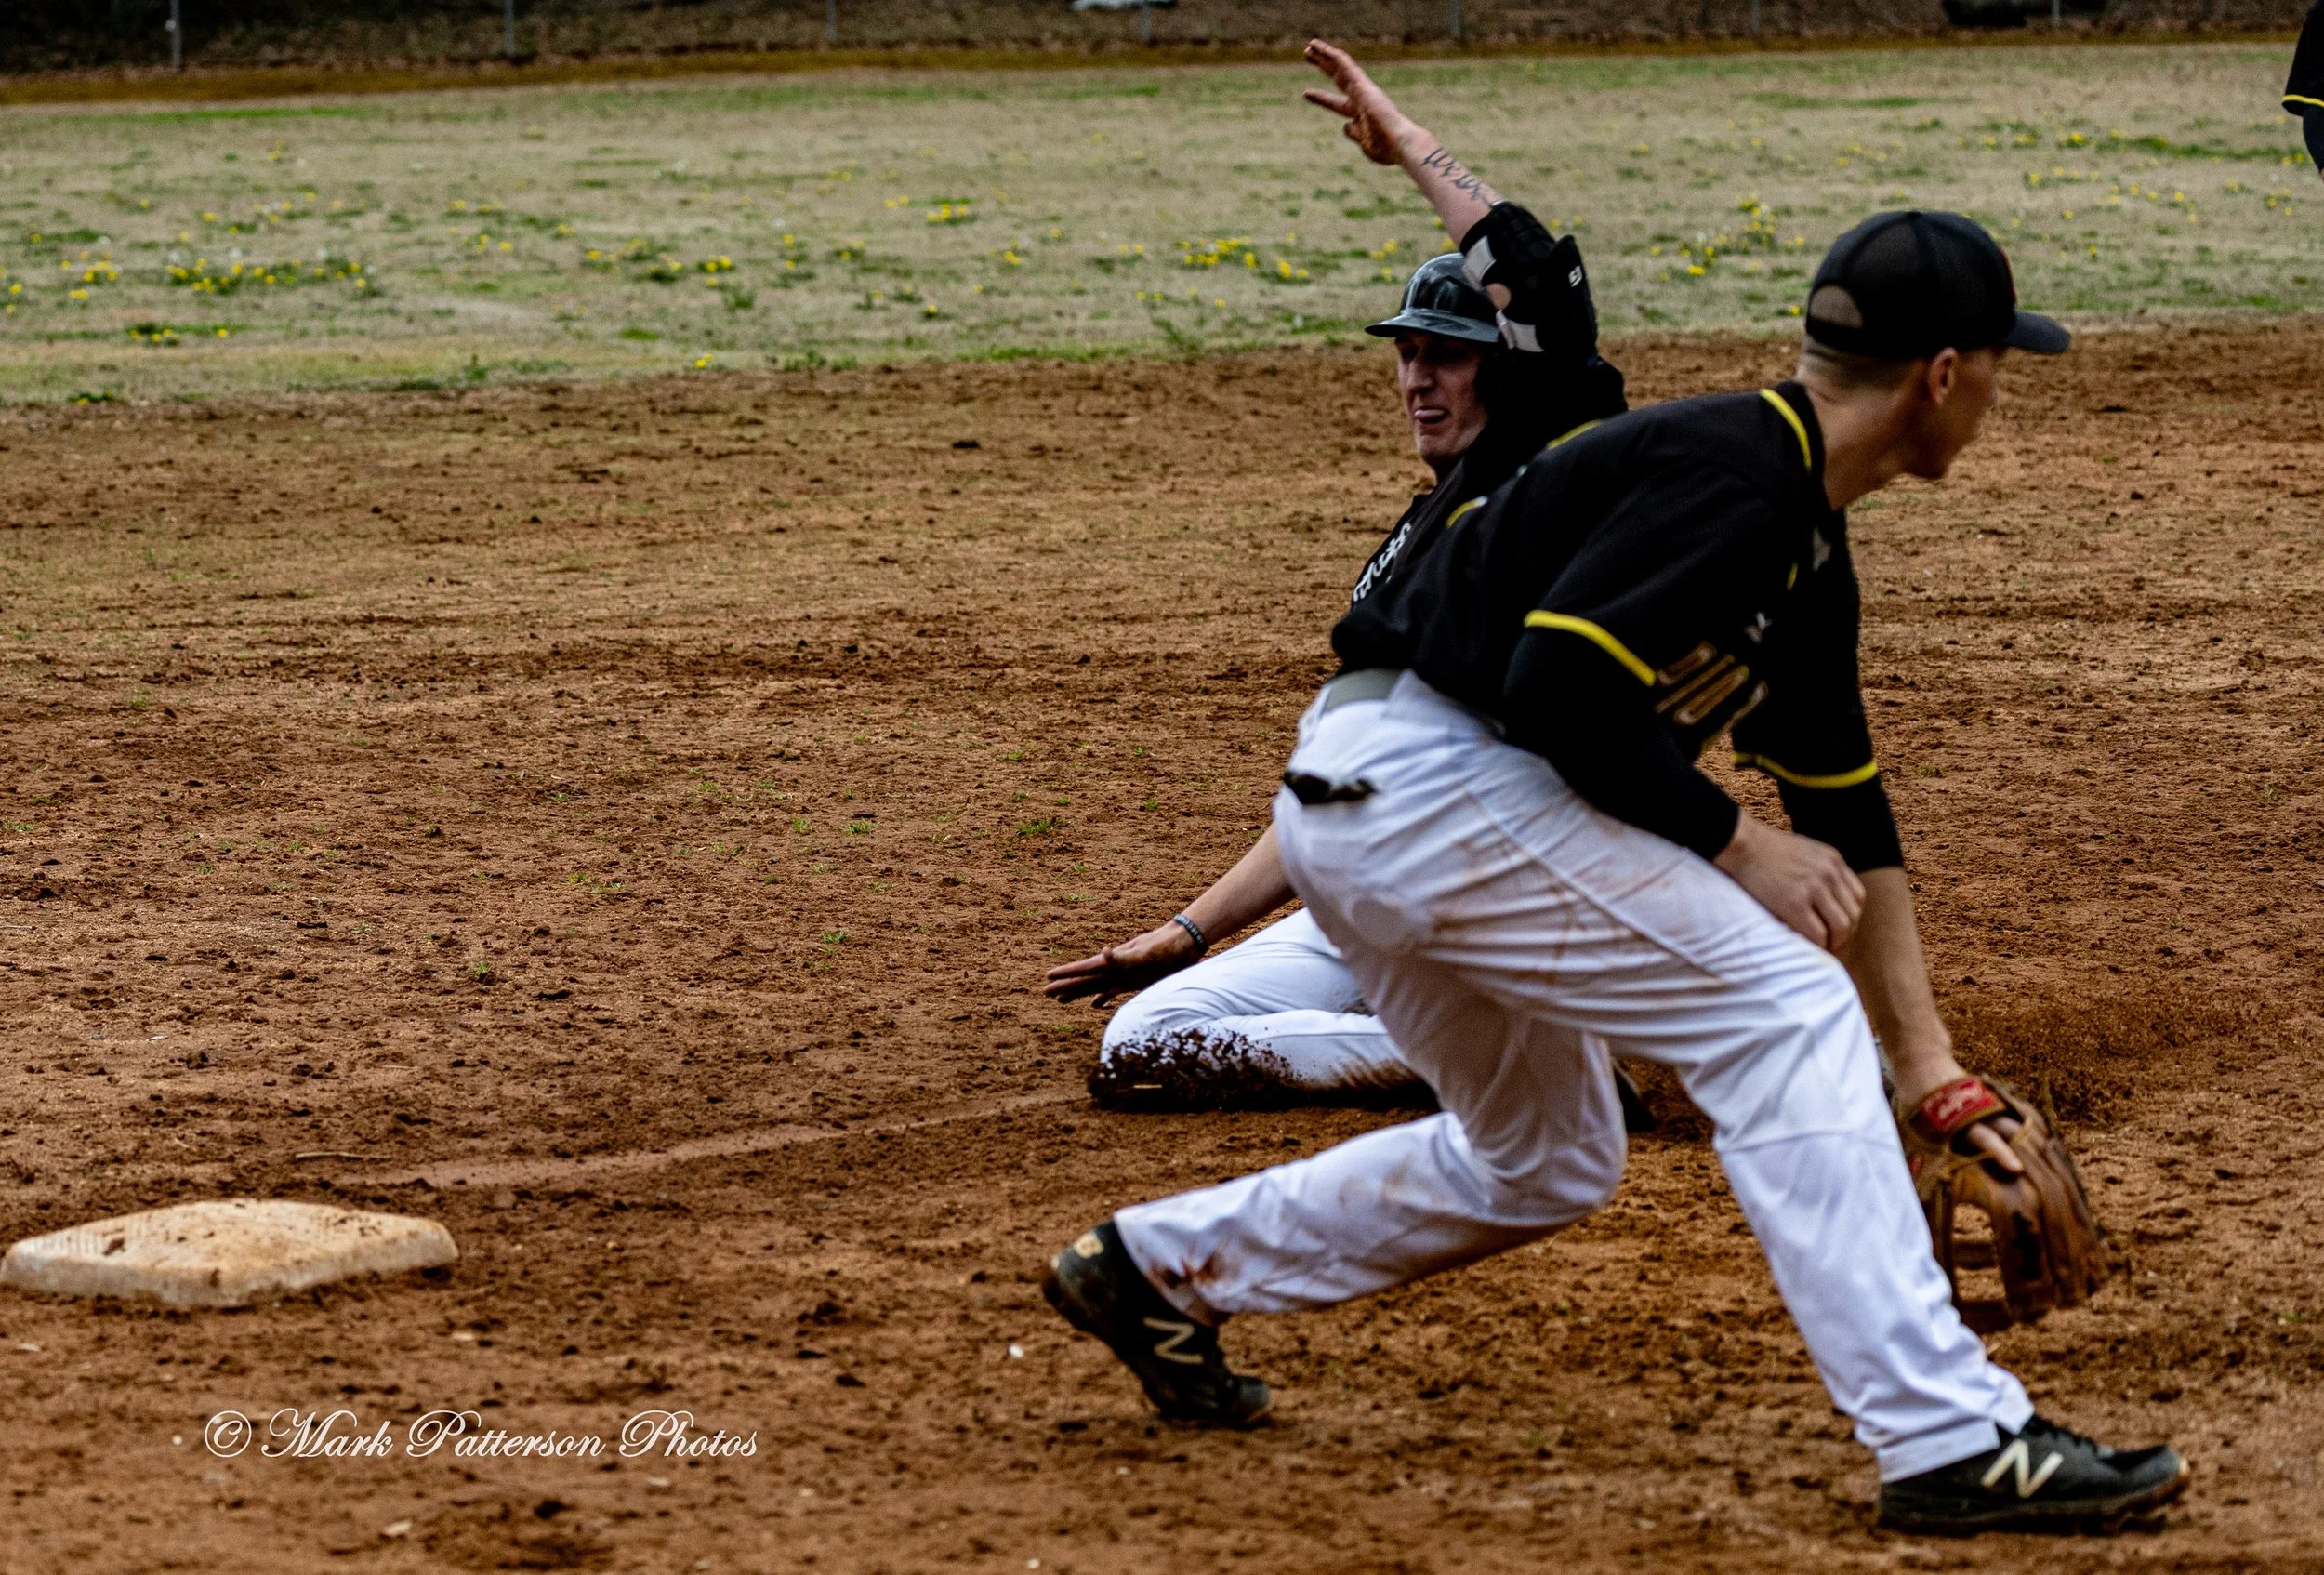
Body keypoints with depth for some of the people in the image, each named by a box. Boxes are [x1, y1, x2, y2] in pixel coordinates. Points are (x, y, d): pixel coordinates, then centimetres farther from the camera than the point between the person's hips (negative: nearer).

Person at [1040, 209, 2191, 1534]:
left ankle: (1165, 1263, 31)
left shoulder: (1808, 557, 16)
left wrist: (1936, 1074, 17)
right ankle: (1954, 1441, -15)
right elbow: (1560, 681, -25)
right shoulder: (1732, 470, -15)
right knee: (1782, 1009, -12)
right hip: (1428, 778, -10)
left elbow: (1849, 823, 20)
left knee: (1546, 1163, 23)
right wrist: (1733, 845, -15)